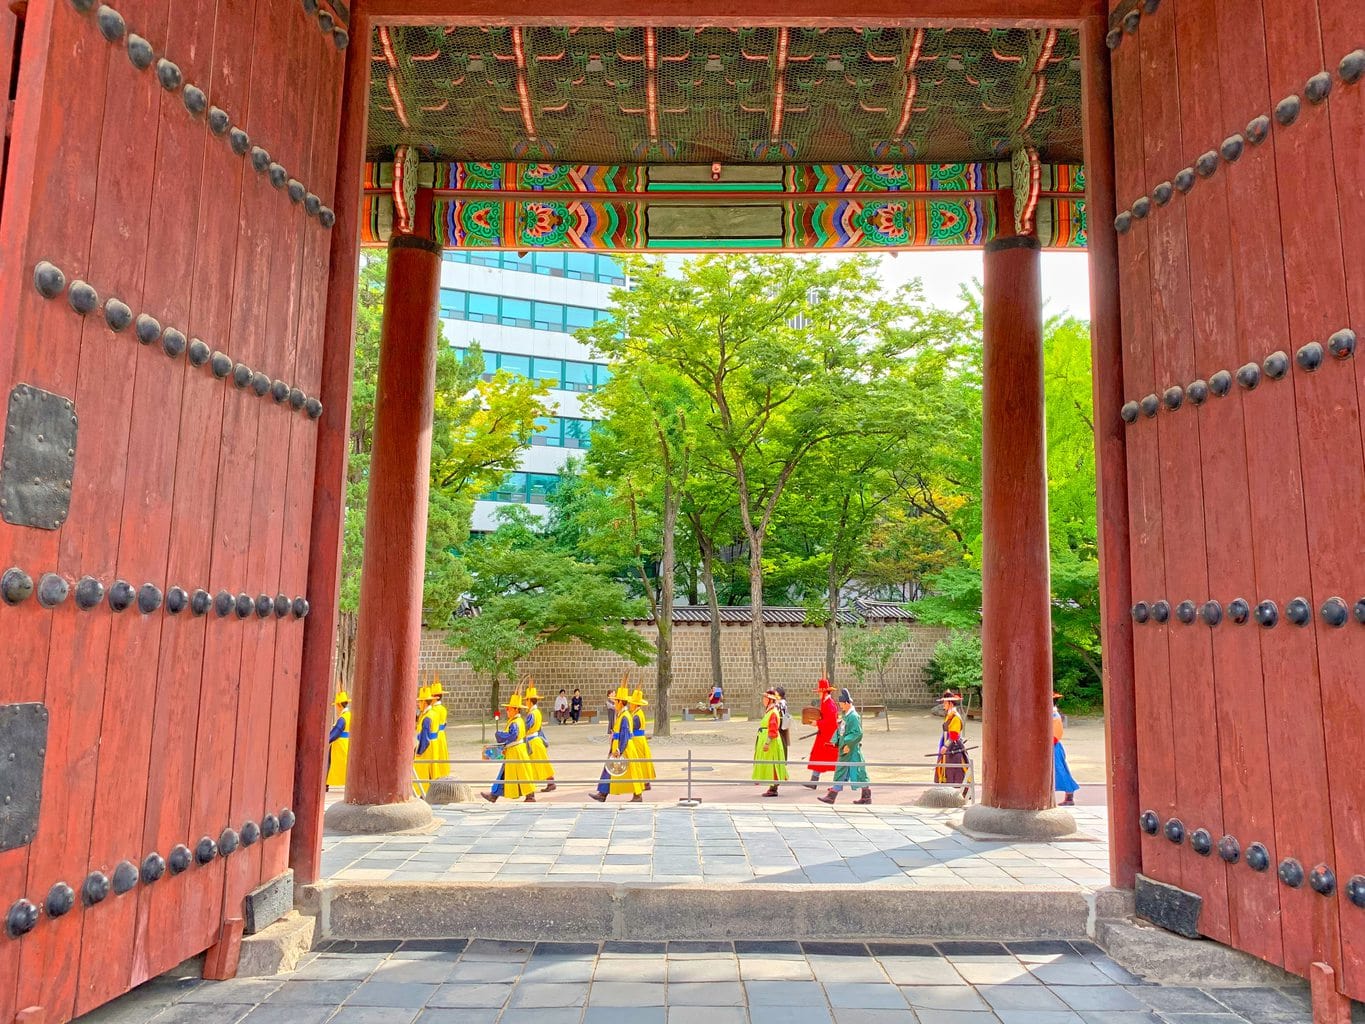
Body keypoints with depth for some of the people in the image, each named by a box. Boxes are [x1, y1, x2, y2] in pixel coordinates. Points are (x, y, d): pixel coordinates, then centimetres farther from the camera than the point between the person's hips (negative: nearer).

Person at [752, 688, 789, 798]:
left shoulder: (773, 712, -17)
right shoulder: (769, 711, 13)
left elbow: (773, 730, -24)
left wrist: (767, 743, -27)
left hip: (771, 743, -10)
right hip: (765, 740, 10)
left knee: (771, 765, -5)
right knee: (769, 766, 14)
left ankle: (773, 789, -1)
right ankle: (772, 788, 20)